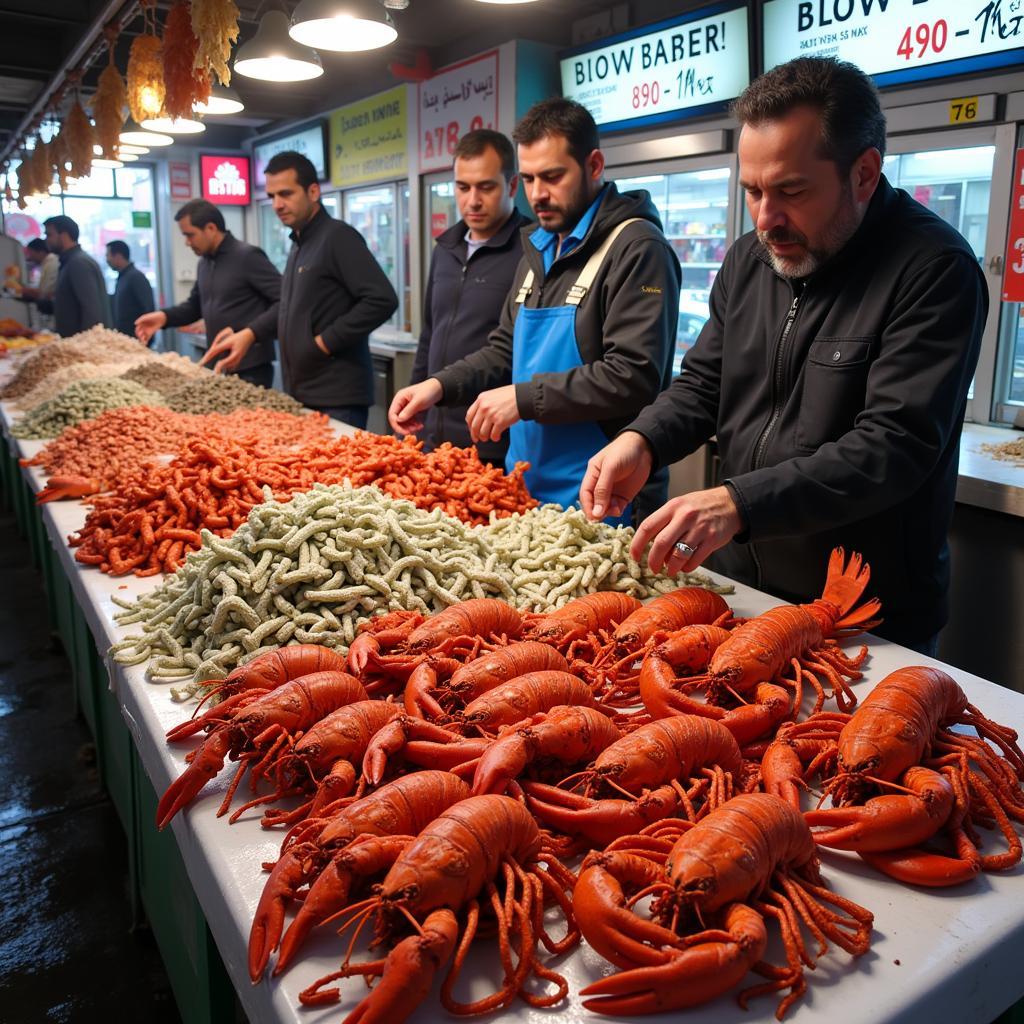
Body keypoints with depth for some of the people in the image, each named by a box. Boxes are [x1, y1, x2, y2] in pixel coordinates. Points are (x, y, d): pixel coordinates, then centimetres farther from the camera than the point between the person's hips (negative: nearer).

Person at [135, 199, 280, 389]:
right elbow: (195, 305, 25)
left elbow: (285, 302, -18)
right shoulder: (204, 262, 13)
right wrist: (164, 316, 6)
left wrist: (251, 333, -29)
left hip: (250, 369, -8)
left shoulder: (248, 256, -12)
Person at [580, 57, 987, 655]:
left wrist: (740, 503, -37)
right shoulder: (749, 259, 3)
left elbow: (895, 447, -26)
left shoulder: (935, 269, -17)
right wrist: (643, 441, -13)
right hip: (741, 583, 6)